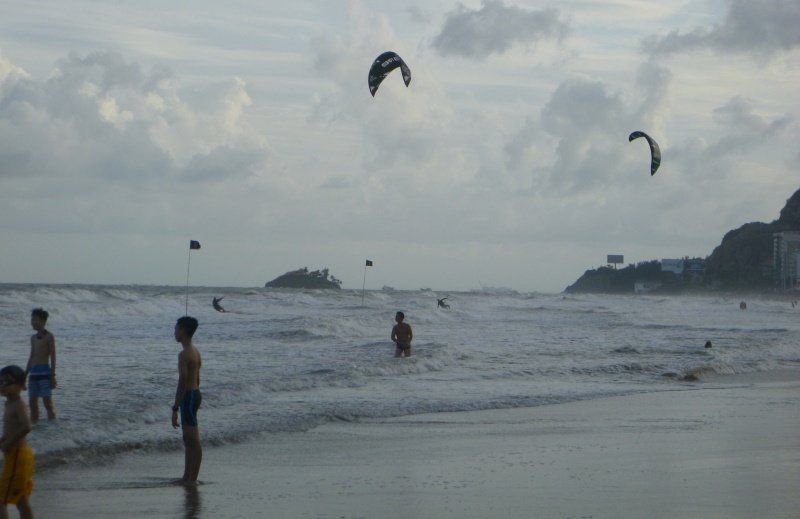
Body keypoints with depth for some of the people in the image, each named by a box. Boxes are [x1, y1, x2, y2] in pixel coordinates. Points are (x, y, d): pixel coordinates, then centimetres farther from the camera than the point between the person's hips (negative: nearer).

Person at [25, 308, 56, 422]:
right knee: (32, 402, 7)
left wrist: (52, 376, -12)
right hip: (33, 373, 7)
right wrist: (25, 374, 17)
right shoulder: (33, 338, 15)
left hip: (44, 373, -7)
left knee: (47, 403, -8)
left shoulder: (49, 337, -5)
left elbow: (53, 357, -7)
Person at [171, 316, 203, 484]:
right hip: (195, 394, 10)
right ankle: (187, 477, 21)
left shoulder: (184, 355, -18)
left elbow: (182, 383, -22)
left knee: (193, 441, -6)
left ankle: (192, 479, -3)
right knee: (188, 440, 15)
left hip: (188, 397, -10)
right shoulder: (195, 352, 12)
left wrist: (175, 408, -20)